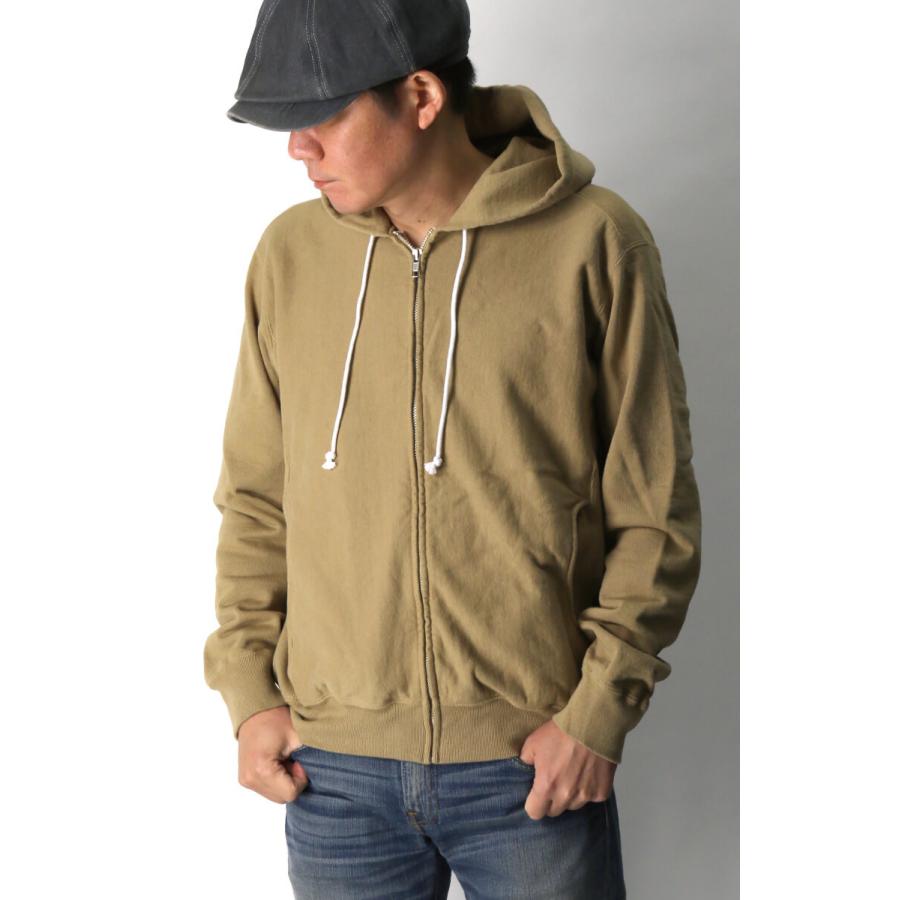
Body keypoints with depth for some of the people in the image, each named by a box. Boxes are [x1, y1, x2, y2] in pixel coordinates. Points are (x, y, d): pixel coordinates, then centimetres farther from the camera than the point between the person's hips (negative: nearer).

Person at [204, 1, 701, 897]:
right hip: (332, 766, 3)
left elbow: (653, 510, -3)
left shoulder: (592, 242, -7)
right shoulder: (290, 253, 2)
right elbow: (255, 496, 9)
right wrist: (248, 688, 3)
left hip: (533, 765, -2)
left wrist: (601, 708, -8)